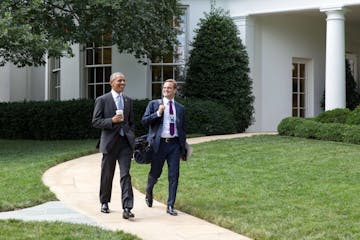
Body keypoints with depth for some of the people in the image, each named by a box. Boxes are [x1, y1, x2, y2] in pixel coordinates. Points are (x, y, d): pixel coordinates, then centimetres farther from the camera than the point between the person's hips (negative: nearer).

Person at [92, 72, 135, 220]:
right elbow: (95, 122, -4)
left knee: (125, 175, -8)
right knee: (107, 175, 9)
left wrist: (132, 139, 10)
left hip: (125, 142, 2)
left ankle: (127, 208, -14)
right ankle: (104, 203, 28)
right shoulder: (102, 100, -1)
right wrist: (112, 121, -18)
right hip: (109, 142, -2)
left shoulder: (128, 101, 14)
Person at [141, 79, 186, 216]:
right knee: (155, 173, 8)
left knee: (174, 176, -3)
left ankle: (170, 206, 3)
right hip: (158, 144, -2)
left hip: (174, 144, 2)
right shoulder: (153, 104, 5)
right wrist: (158, 113, -16)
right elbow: (144, 121, -3)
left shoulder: (180, 108, 12)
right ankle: (149, 193, 39)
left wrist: (183, 148, 15)